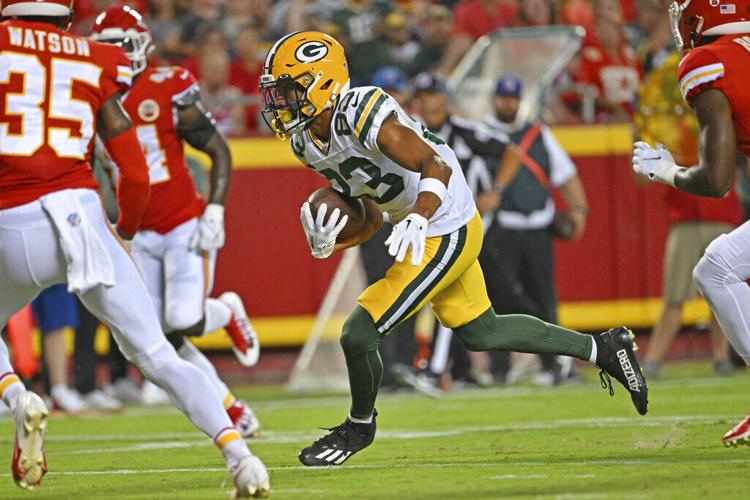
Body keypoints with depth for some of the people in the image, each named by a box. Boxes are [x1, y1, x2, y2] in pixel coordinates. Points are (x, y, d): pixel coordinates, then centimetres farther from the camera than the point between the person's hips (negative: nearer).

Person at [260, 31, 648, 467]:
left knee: (358, 334, -9)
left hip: (446, 235, -10)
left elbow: (436, 167, -30)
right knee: (480, 333, 23)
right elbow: (371, 221, 9)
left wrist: (417, 218, -46)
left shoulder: (362, 114, -27)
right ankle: (602, 349, 35)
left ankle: (359, 426, 18)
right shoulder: (308, 144, 2)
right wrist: (327, 244, -9)